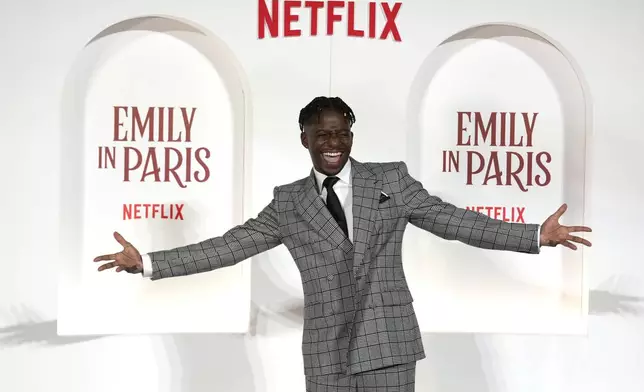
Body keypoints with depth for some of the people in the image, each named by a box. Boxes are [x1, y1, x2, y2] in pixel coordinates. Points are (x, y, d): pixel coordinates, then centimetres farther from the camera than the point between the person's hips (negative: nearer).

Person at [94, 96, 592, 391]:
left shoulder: (391, 180, 3)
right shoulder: (288, 203, 7)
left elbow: (452, 220, 1)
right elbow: (230, 245, 6)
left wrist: (536, 235, -7)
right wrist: (147, 262, 0)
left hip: (388, 341, -1)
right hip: (326, 350, 2)